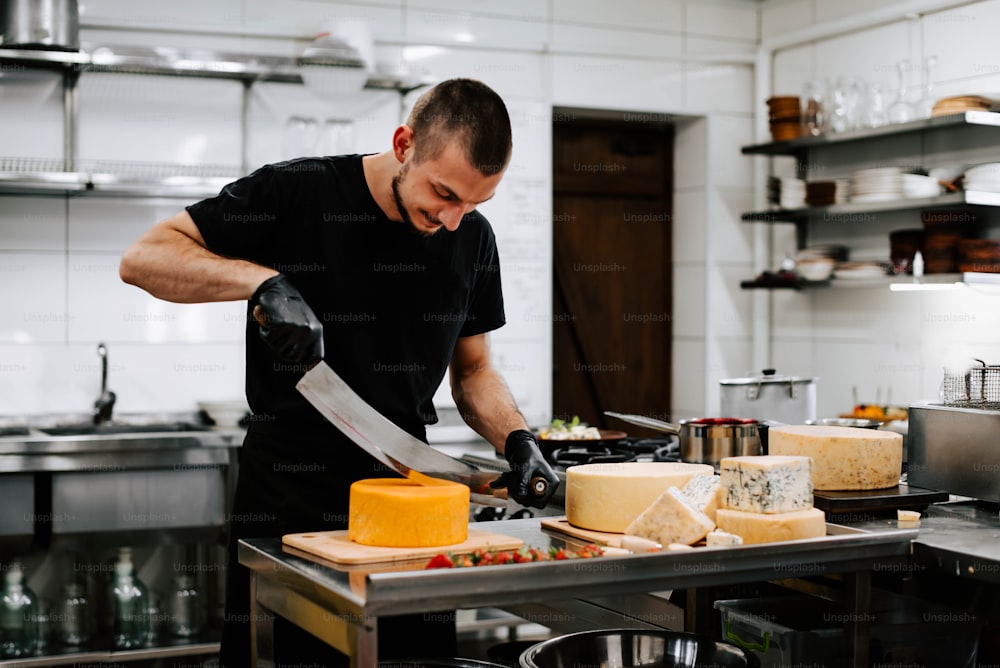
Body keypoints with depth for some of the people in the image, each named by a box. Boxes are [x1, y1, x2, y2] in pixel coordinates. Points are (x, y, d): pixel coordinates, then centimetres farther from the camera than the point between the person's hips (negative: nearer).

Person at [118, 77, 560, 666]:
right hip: (288, 482, -4)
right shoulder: (296, 193, -11)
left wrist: (519, 441, -4)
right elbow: (143, 259, -13)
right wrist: (266, 279, -26)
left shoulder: (473, 237, 3)